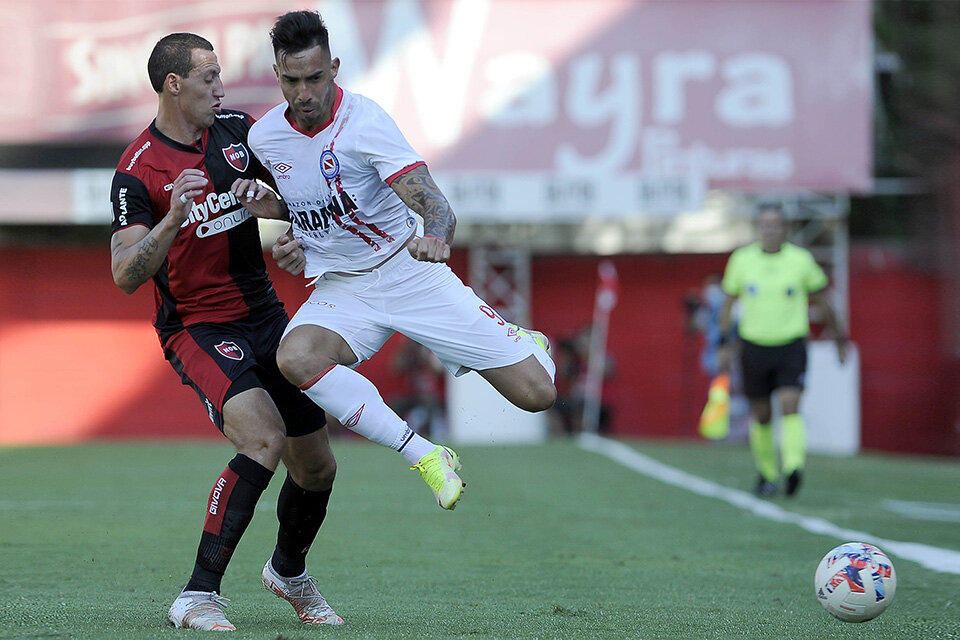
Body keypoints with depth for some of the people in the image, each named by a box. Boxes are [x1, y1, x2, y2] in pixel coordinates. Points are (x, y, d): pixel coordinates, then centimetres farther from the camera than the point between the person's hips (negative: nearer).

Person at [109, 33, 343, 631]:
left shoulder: (238, 129, 3)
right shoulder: (138, 170, -14)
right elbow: (126, 276, -24)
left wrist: (299, 242, 0)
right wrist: (172, 220, -38)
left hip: (264, 312, 6)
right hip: (198, 328, -6)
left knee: (317, 468, 8)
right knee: (264, 437, -29)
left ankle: (289, 571, 38)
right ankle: (198, 596, -24)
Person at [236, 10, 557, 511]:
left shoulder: (366, 122, -19)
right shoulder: (263, 137, -3)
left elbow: (435, 205, -28)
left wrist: (437, 236, -52)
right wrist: (270, 207, -5)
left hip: (411, 274, -3)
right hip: (339, 291, 4)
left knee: (537, 393, -11)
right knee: (296, 357, -33)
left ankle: (520, 343, 30)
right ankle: (425, 456, -21)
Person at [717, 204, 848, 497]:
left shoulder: (801, 260, -2)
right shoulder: (741, 260, 1)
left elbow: (822, 301, 10)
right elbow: (728, 302, 11)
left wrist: (840, 338, 16)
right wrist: (723, 344, 9)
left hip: (792, 346, -2)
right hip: (754, 348, 2)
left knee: (790, 406, -20)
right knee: (761, 415, 8)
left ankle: (794, 467, -30)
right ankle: (767, 473, 25)